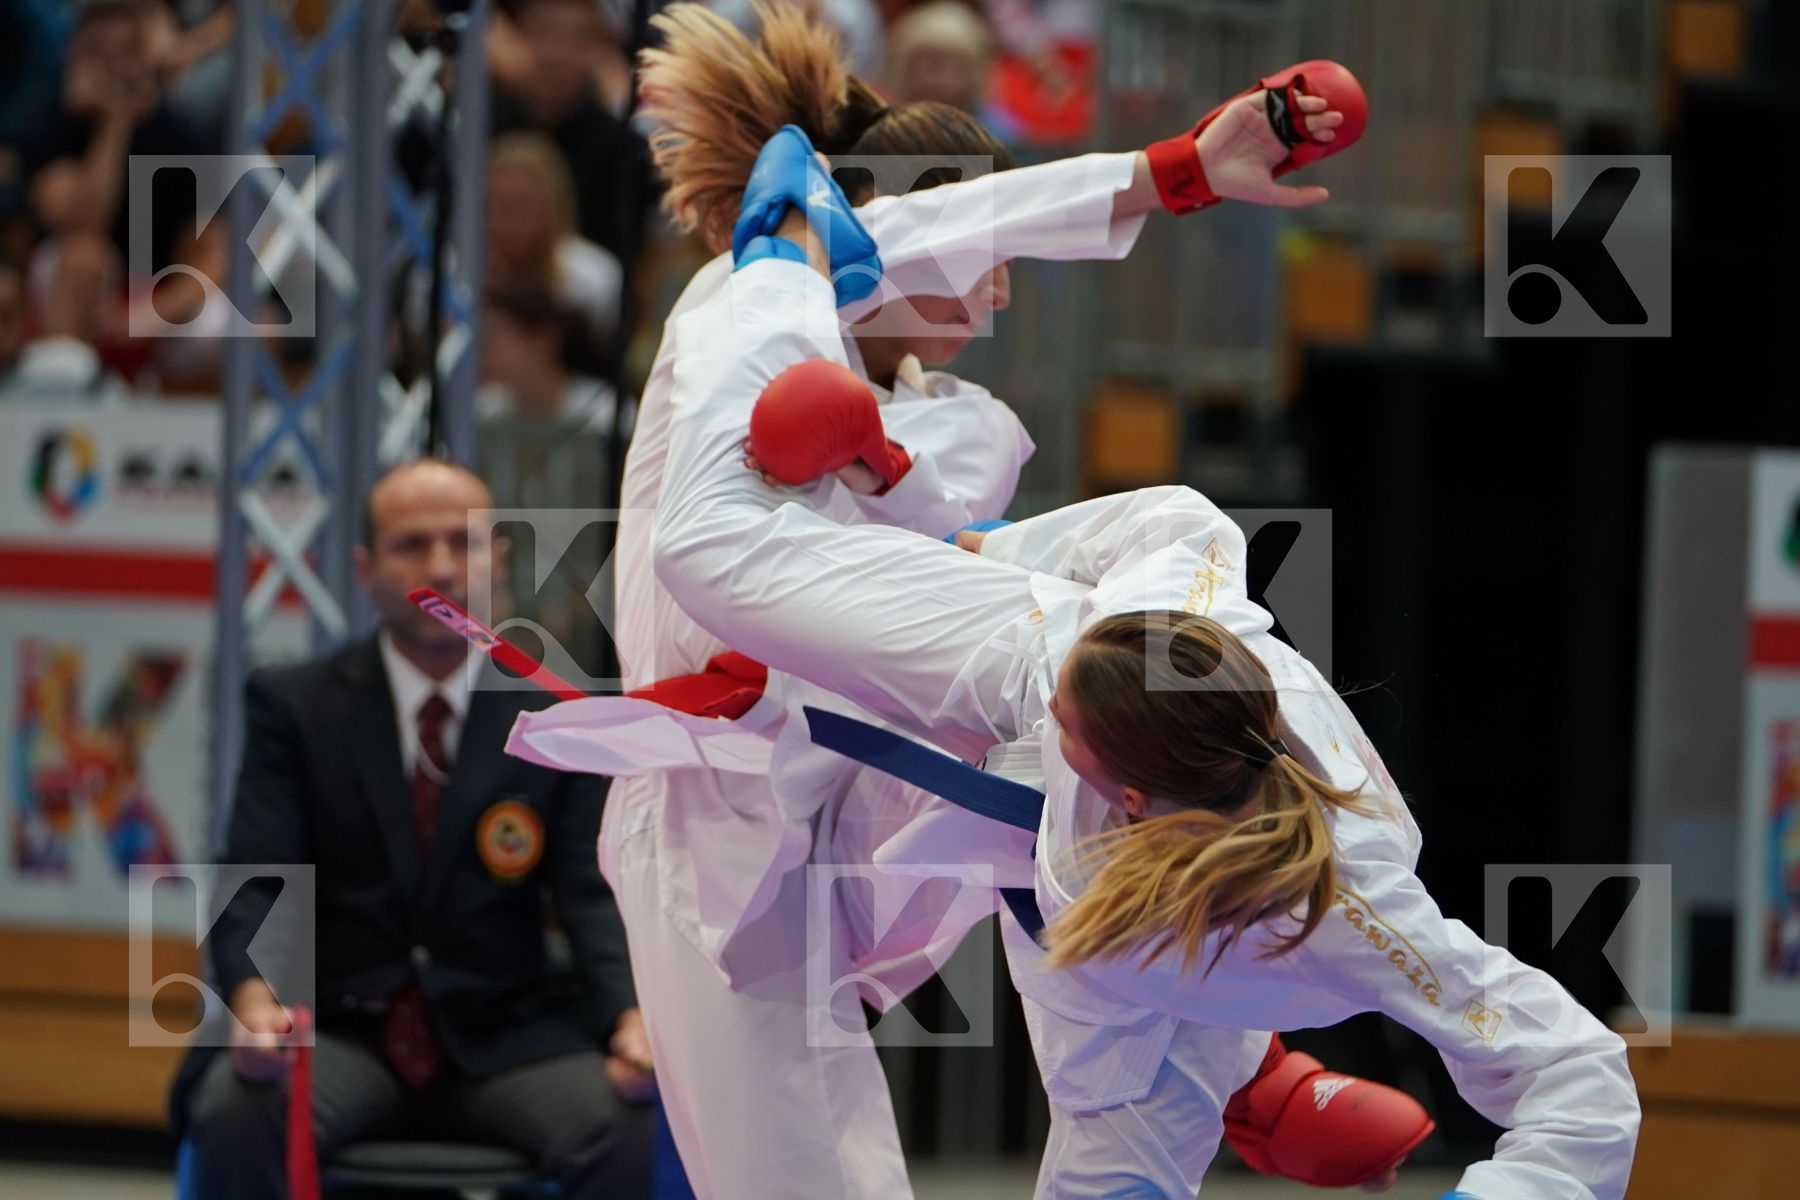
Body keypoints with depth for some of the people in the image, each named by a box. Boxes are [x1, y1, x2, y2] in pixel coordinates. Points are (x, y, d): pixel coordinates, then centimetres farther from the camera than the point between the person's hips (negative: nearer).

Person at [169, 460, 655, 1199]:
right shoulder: (294, 707, 6)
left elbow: (592, 892, 0)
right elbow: (256, 883, -3)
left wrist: (632, 1017, -22)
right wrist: (254, 1000, -27)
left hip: (502, 1042, 1)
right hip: (341, 1036, -1)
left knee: (631, 1130, -30)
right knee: (236, 1112, -34)